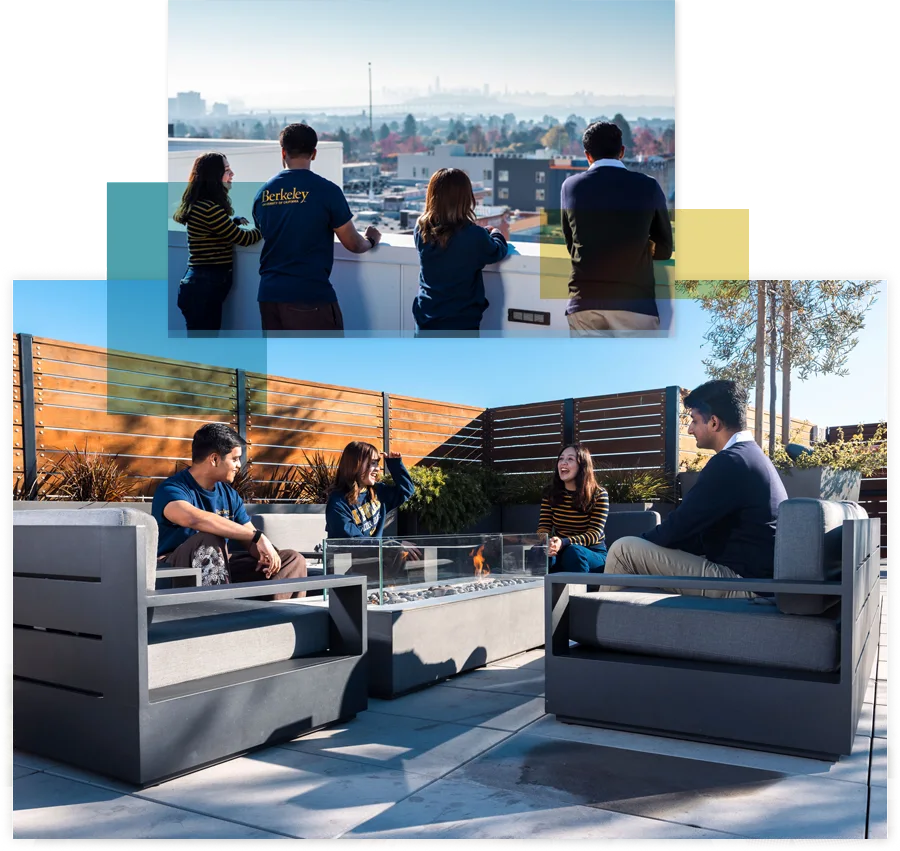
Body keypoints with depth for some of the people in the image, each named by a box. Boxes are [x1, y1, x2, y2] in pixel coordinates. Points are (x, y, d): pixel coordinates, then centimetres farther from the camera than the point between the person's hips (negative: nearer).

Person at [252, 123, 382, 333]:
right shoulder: (326, 190, -7)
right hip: (311, 295, -5)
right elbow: (353, 244, -1)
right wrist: (371, 239, 22)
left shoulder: (263, 193, 7)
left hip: (269, 295, 5)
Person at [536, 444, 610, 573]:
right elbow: (543, 527, -2)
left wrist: (564, 542, -34)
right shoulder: (551, 492, 4)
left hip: (594, 555, -2)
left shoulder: (598, 494, -7)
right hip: (561, 553, 2)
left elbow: (595, 533, -16)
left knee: (573, 551, -37)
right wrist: (546, 543, -28)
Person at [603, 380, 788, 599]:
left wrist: (641, 543, 3)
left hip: (739, 582, -11)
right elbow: (700, 527, 16)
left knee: (624, 550, -13)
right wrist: (644, 544, 9)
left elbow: (681, 524, -16)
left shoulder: (730, 461, -17)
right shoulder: (751, 456, 15)